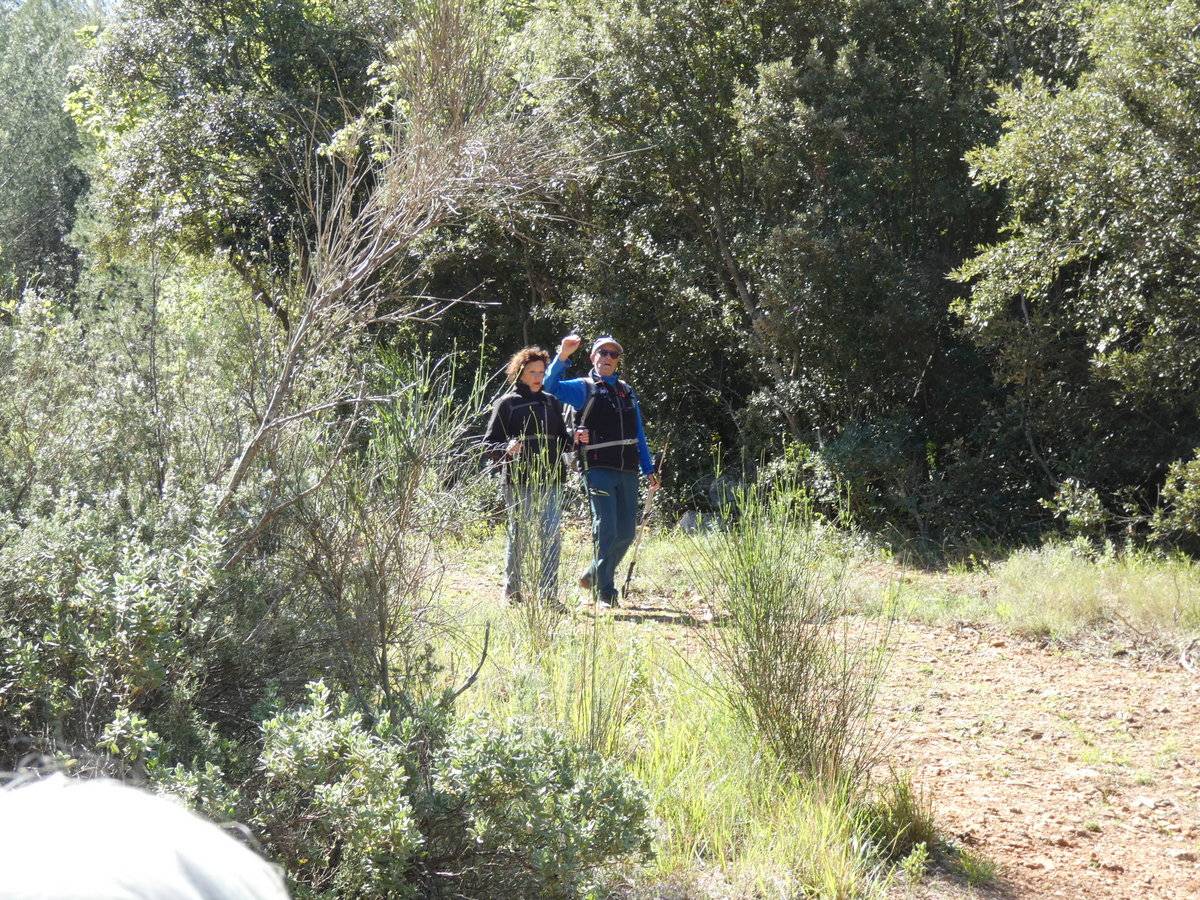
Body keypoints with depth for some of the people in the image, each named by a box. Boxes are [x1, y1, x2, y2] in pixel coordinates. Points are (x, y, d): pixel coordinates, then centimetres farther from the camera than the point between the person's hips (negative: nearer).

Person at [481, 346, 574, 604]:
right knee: (519, 537, 3)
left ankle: (548, 593, -3)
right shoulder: (507, 404, 2)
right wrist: (508, 449, -20)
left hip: (551, 481, 4)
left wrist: (575, 440, 2)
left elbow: (562, 440, 24)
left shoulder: (551, 402, 17)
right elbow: (489, 446, 0)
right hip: (519, 482, -4)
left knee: (552, 535, -5)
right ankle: (512, 592, 15)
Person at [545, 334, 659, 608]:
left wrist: (649, 470, 18)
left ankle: (593, 575, 26)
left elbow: (639, 434, 22)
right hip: (599, 470, -6)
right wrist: (563, 356, -27)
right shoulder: (584, 388, 2)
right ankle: (604, 592, -1)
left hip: (628, 471, 6)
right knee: (606, 530, -9)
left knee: (626, 533, 8)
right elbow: (550, 386, -15)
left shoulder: (627, 391, 19)